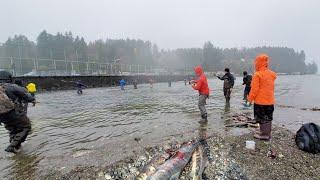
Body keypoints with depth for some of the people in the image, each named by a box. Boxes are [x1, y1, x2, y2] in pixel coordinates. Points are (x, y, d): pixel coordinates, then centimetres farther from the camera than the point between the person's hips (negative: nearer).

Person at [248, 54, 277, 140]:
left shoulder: (257, 74, -16)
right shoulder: (272, 74, 7)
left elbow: (254, 89, -16)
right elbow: (271, 87, 14)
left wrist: (250, 98, -5)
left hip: (260, 101, -7)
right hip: (270, 100, 7)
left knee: (262, 118, 2)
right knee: (268, 117, 16)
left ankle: (264, 134, 10)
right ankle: (268, 133, 27)